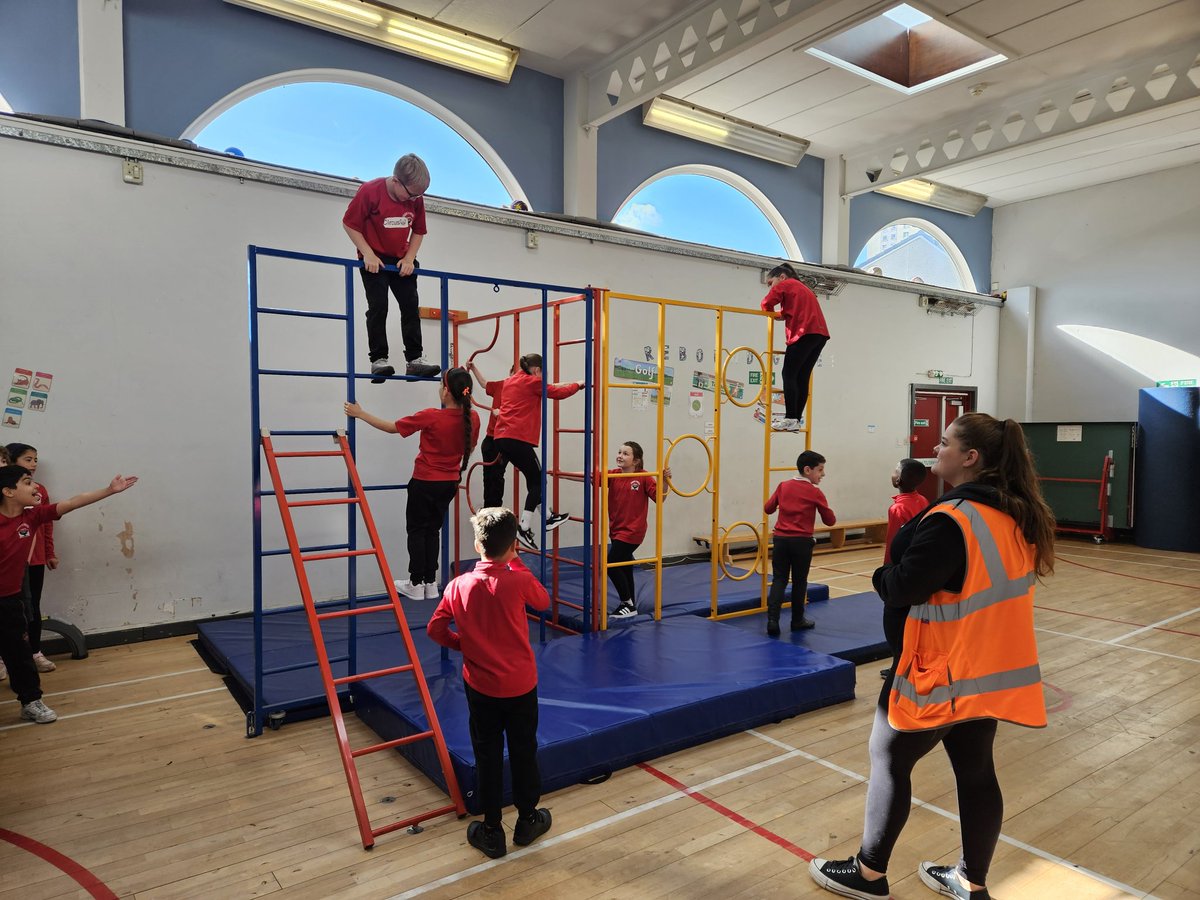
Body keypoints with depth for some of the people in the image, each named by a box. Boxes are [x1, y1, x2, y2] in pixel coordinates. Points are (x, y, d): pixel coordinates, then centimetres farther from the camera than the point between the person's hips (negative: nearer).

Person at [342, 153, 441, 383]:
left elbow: (419, 231, 7)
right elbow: (350, 224, -11)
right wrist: (368, 254, -17)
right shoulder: (369, 191, -17)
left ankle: (415, 359, 3)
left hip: (401, 261, 4)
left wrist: (409, 258, -6)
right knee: (378, 308, -7)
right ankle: (378, 360, -1)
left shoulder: (416, 198, -5)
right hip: (374, 261, -4)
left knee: (411, 308, 0)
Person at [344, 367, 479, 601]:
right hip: (450, 483, 5)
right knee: (433, 530, 17)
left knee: (417, 531, 10)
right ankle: (431, 584, 20)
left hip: (425, 483, -5)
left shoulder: (430, 416, -21)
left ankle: (416, 584, 15)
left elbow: (391, 428, -11)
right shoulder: (472, 418, -9)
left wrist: (360, 414, 0)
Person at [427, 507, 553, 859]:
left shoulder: (458, 585, -11)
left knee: (487, 756, 14)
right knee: (524, 752, 16)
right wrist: (516, 563, 3)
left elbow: (435, 628, -4)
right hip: (520, 685, -1)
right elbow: (544, 602, 2)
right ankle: (527, 820, 34)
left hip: (479, 686, 2)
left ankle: (491, 831, 25)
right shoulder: (518, 582, -18)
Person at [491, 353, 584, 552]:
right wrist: (577, 385, 20)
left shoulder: (510, 381, 21)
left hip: (502, 437, 8)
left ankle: (547, 518, 28)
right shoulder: (532, 382, -1)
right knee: (536, 480, 2)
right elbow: (558, 393, 5)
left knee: (534, 478, 18)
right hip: (518, 438, -8)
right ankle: (524, 529, -3)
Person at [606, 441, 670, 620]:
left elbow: (659, 497, -13)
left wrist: (664, 480, -28)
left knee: (611, 565, -10)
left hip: (632, 531, -6)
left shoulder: (644, 477, -11)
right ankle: (629, 605, 33)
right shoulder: (612, 475, 0)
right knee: (624, 567, 17)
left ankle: (628, 604, 7)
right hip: (616, 530, 6)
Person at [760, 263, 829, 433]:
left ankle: (790, 419, -13)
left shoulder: (785, 284, 6)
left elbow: (767, 303, -2)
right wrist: (781, 314, 17)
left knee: (789, 375, -7)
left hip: (805, 333, -8)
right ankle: (796, 419, 4)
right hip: (819, 333, 9)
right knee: (802, 378, 7)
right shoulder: (801, 287, 32)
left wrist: (772, 315, 16)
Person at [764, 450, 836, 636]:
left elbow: (767, 508, 9)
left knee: (779, 580, 4)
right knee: (799, 581, 12)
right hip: (802, 542, -3)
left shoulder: (783, 486, 5)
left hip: (781, 539, 3)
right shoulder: (815, 492, -5)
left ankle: (772, 620, -9)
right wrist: (828, 513, 21)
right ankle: (797, 620, 24)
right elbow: (830, 520, 0)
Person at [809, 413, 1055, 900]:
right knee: (976, 772, 18)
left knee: (888, 759, 9)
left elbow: (902, 588, -25)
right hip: (991, 669, 8)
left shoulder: (950, 520, -25)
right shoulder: (1017, 517, 3)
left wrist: (882, 573, -4)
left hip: (944, 671, -8)